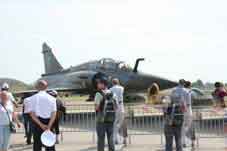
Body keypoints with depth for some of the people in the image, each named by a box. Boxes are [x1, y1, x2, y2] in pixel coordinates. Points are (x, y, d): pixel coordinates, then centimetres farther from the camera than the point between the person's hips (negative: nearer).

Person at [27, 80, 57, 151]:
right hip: (49, 122, 1)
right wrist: (49, 126, -15)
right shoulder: (52, 98, -1)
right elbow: (54, 114, -10)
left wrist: (41, 125, -13)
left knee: (37, 145, 6)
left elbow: (32, 114, -10)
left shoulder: (32, 98, -2)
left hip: (37, 123, 0)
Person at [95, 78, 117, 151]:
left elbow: (97, 107, -16)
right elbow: (115, 108, 8)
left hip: (101, 119, -5)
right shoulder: (112, 94, 7)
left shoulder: (99, 94, -11)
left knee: (101, 139, 2)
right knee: (110, 138, 9)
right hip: (110, 119, 5)